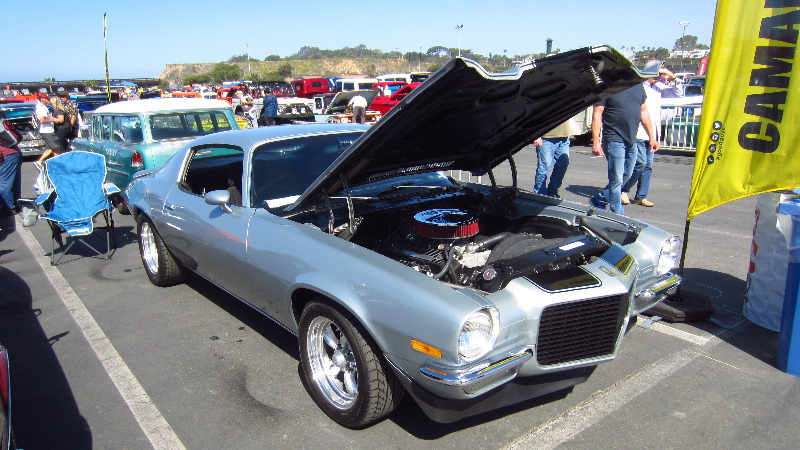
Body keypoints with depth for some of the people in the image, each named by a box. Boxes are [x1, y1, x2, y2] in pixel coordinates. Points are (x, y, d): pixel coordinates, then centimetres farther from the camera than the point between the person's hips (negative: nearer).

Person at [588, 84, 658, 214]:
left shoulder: (638, 85, 11)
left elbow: (644, 112, 18)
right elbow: (597, 115, -11)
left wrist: (652, 137, 18)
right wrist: (596, 142, -18)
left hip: (632, 141, 7)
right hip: (614, 140, -7)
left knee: (626, 176, 16)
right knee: (616, 179, -5)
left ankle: (598, 201, 30)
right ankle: (618, 215, 4)